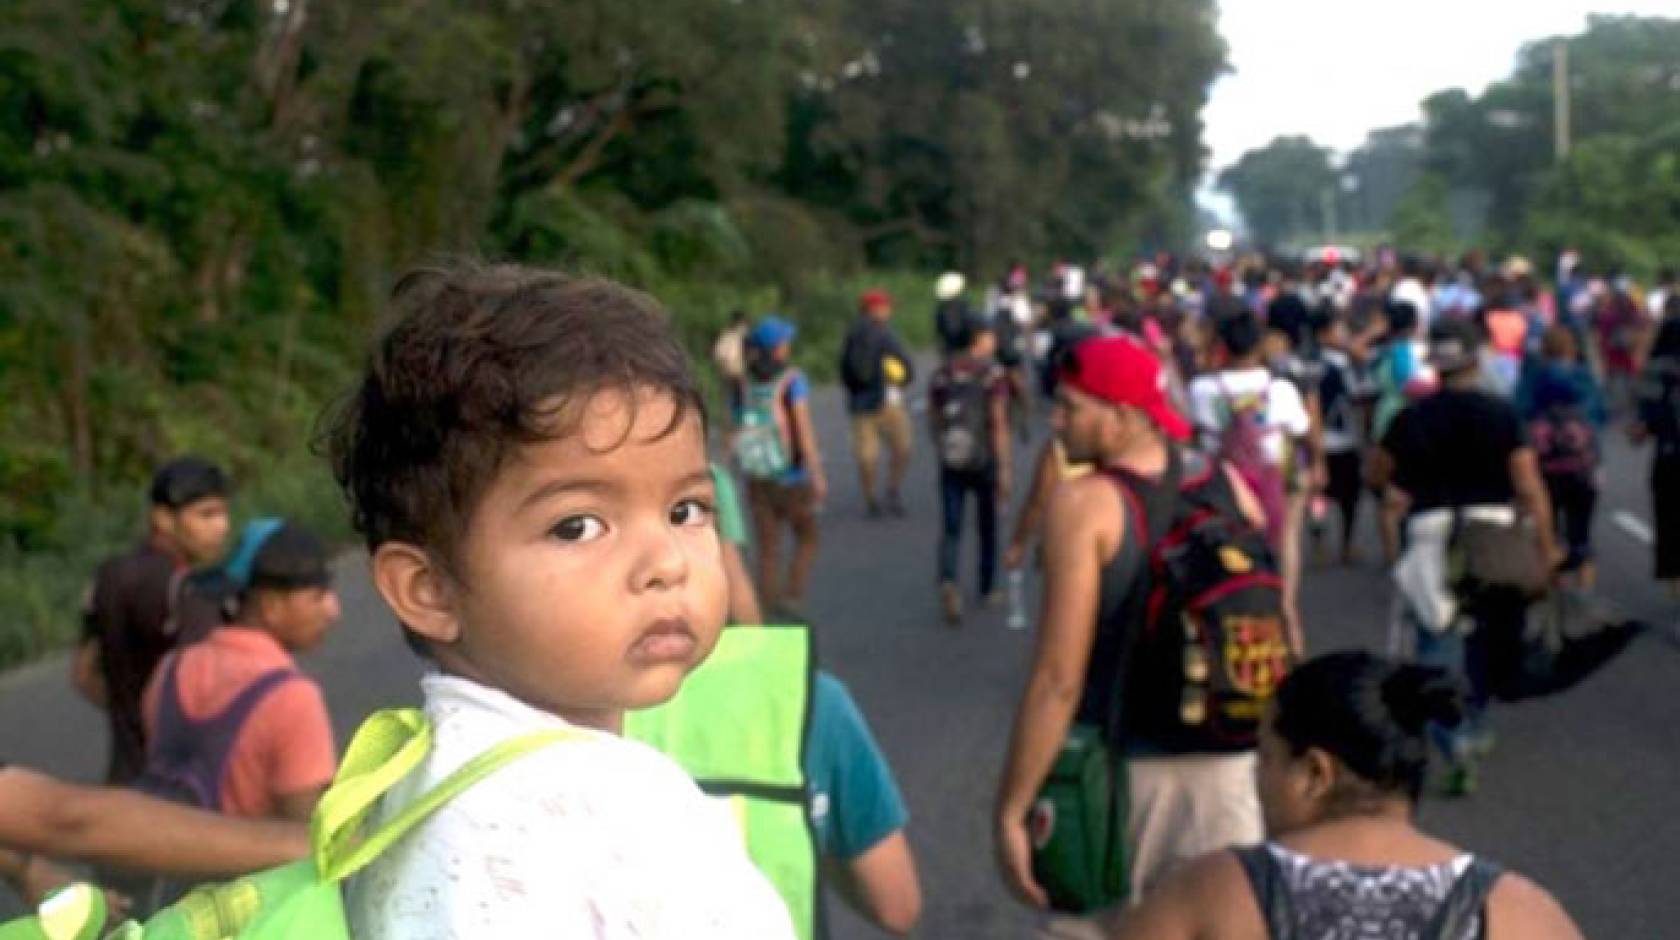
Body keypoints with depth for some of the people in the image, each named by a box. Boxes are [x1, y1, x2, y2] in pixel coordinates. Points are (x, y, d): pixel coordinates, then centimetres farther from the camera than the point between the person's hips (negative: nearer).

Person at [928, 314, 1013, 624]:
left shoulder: (942, 374, 3)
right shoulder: (993, 374, -11)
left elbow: (933, 421, 8)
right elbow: (999, 424, -16)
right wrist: (1004, 469, -14)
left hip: (951, 462, 3)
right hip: (984, 460, -2)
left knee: (950, 529, 2)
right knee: (988, 525, 16)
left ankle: (948, 581, -23)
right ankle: (988, 589, 29)